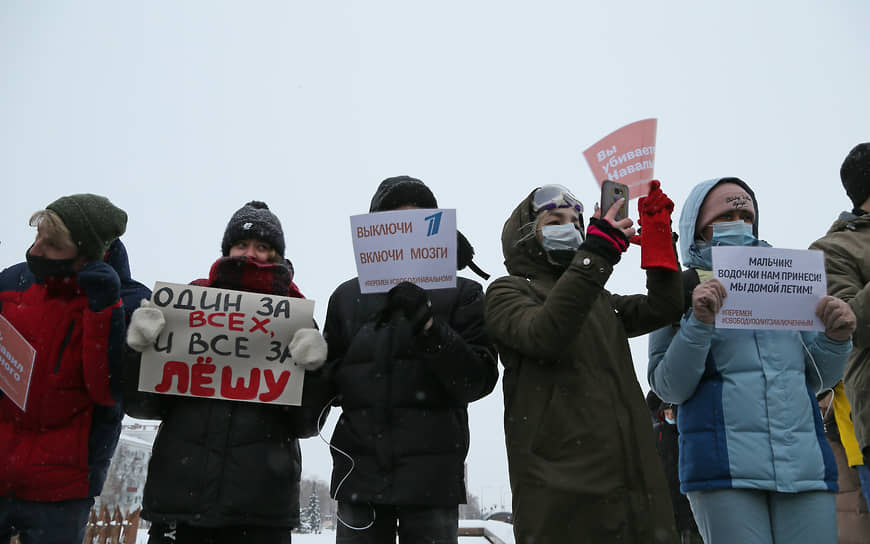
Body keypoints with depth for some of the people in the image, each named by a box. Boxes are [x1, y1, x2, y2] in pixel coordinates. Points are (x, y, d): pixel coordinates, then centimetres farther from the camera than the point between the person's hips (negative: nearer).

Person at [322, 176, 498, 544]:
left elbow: (478, 381, -5)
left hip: (432, 475, -2)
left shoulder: (461, 293, 5)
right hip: (359, 472, 2)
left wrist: (428, 326, -17)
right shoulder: (348, 296, 12)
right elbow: (331, 378, 14)